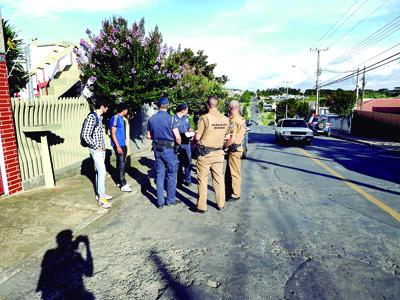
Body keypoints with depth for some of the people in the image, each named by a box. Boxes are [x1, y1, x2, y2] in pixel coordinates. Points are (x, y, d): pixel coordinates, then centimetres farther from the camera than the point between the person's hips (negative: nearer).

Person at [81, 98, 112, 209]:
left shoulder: (99, 117, 10)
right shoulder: (91, 117, -18)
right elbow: (85, 135, -23)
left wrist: (103, 145, 13)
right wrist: (96, 147, -18)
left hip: (101, 148, 9)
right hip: (96, 149, -9)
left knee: (99, 171, 14)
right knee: (102, 171, -10)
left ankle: (99, 193, 24)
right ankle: (101, 198, -4)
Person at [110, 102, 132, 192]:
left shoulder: (121, 118, 13)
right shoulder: (115, 118, -14)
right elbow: (113, 133, -17)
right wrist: (118, 146, -21)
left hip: (123, 144, 9)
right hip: (118, 145, -9)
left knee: (121, 163, 14)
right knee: (122, 164, -7)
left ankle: (120, 182, 23)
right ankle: (123, 185, -3)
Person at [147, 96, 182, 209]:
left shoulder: (151, 119, 4)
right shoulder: (170, 118, -13)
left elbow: (149, 136, 12)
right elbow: (177, 137, -16)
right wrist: (179, 144, 4)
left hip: (157, 149, 5)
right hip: (169, 149, -5)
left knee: (159, 174, 11)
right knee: (171, 174, 9)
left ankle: (160, 201, 16)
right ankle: (170, 199, 17)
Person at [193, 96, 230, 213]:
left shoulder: (205, 118, -15)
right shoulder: (225, 119, 0)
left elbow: (197, 137, -14)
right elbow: (225, 136, 8)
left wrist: (193, 142, 7)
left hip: (205, 153, -5)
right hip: (219, 153, 5)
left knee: (202, 180, 6)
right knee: (219, 179, 15)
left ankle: (202, 206, 13)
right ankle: (221, 204, 25)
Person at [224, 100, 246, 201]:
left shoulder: (233, 120, -20)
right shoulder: (242, 119, 7)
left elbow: (232, 139, -24)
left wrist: (225, 146, -11)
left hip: (234, 148, -9)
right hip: (239, 146, 9)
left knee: (234, 172, 2)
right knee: (229, 171, 19)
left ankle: (235, 194, 14)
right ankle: (229, 191, 31)